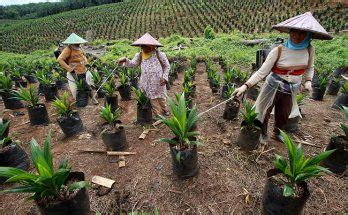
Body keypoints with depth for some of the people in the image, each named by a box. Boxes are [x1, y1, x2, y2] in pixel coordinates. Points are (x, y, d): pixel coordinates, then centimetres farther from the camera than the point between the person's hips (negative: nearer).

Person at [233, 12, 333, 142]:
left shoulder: (309, 50, -6)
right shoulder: (278, 51, -21)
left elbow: (309, 68, 13)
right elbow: (262, 72, -23)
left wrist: (308, 81, -5)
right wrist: (245, 86, -34)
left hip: (291, 91, 4)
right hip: (273, 87, -4)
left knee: (284, 116, 19)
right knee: (264, 113, 10)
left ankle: (276, 134, 47)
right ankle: (263, 134, 39)